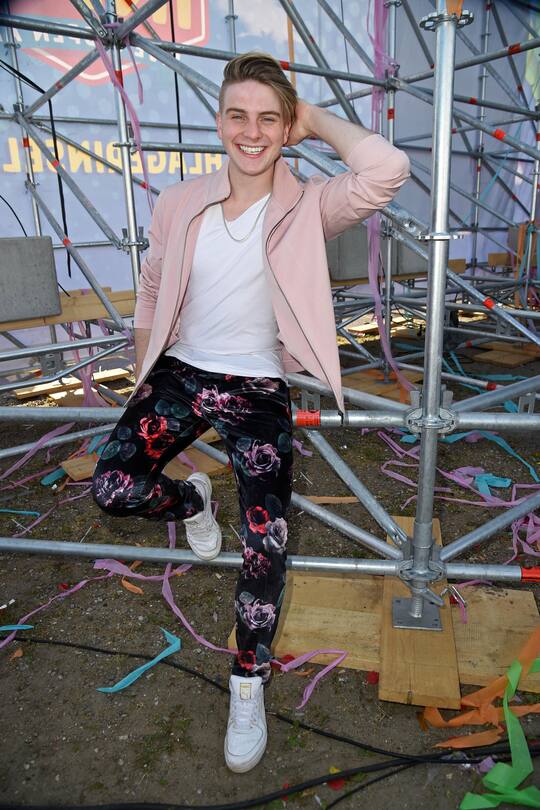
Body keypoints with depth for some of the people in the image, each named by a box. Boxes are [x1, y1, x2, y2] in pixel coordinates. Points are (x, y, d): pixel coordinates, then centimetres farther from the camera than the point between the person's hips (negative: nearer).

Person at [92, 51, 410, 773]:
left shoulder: (307, 209, -8)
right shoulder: (180, 204, 1)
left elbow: (388, 169, -26)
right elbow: (152, 286, 14)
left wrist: (318, 121, -9)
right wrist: (142, 372, 16)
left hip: (257, 389, -3)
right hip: (179, 374, 3)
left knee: (268, 546, -8)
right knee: (112, 487, -11)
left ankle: (249, 685, 19)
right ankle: (191, 501, 26)